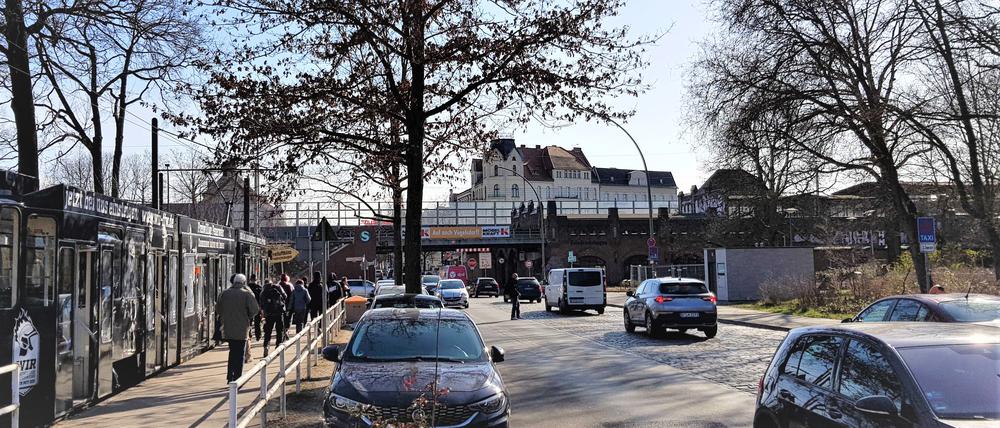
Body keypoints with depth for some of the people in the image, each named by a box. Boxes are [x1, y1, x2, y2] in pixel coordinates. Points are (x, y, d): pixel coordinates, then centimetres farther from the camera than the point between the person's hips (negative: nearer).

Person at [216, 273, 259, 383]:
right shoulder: (247, 294, -10)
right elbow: (255, 309, -15)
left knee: (232, 352, 18)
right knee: (239, 354, 3)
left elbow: (218, 308, 9)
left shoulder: (225, 293, 4)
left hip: (228, 329, 4)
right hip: (241, 330, -4)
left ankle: (230, 377, 20)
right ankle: (237, 379, 2)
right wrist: (249, 317, 4)